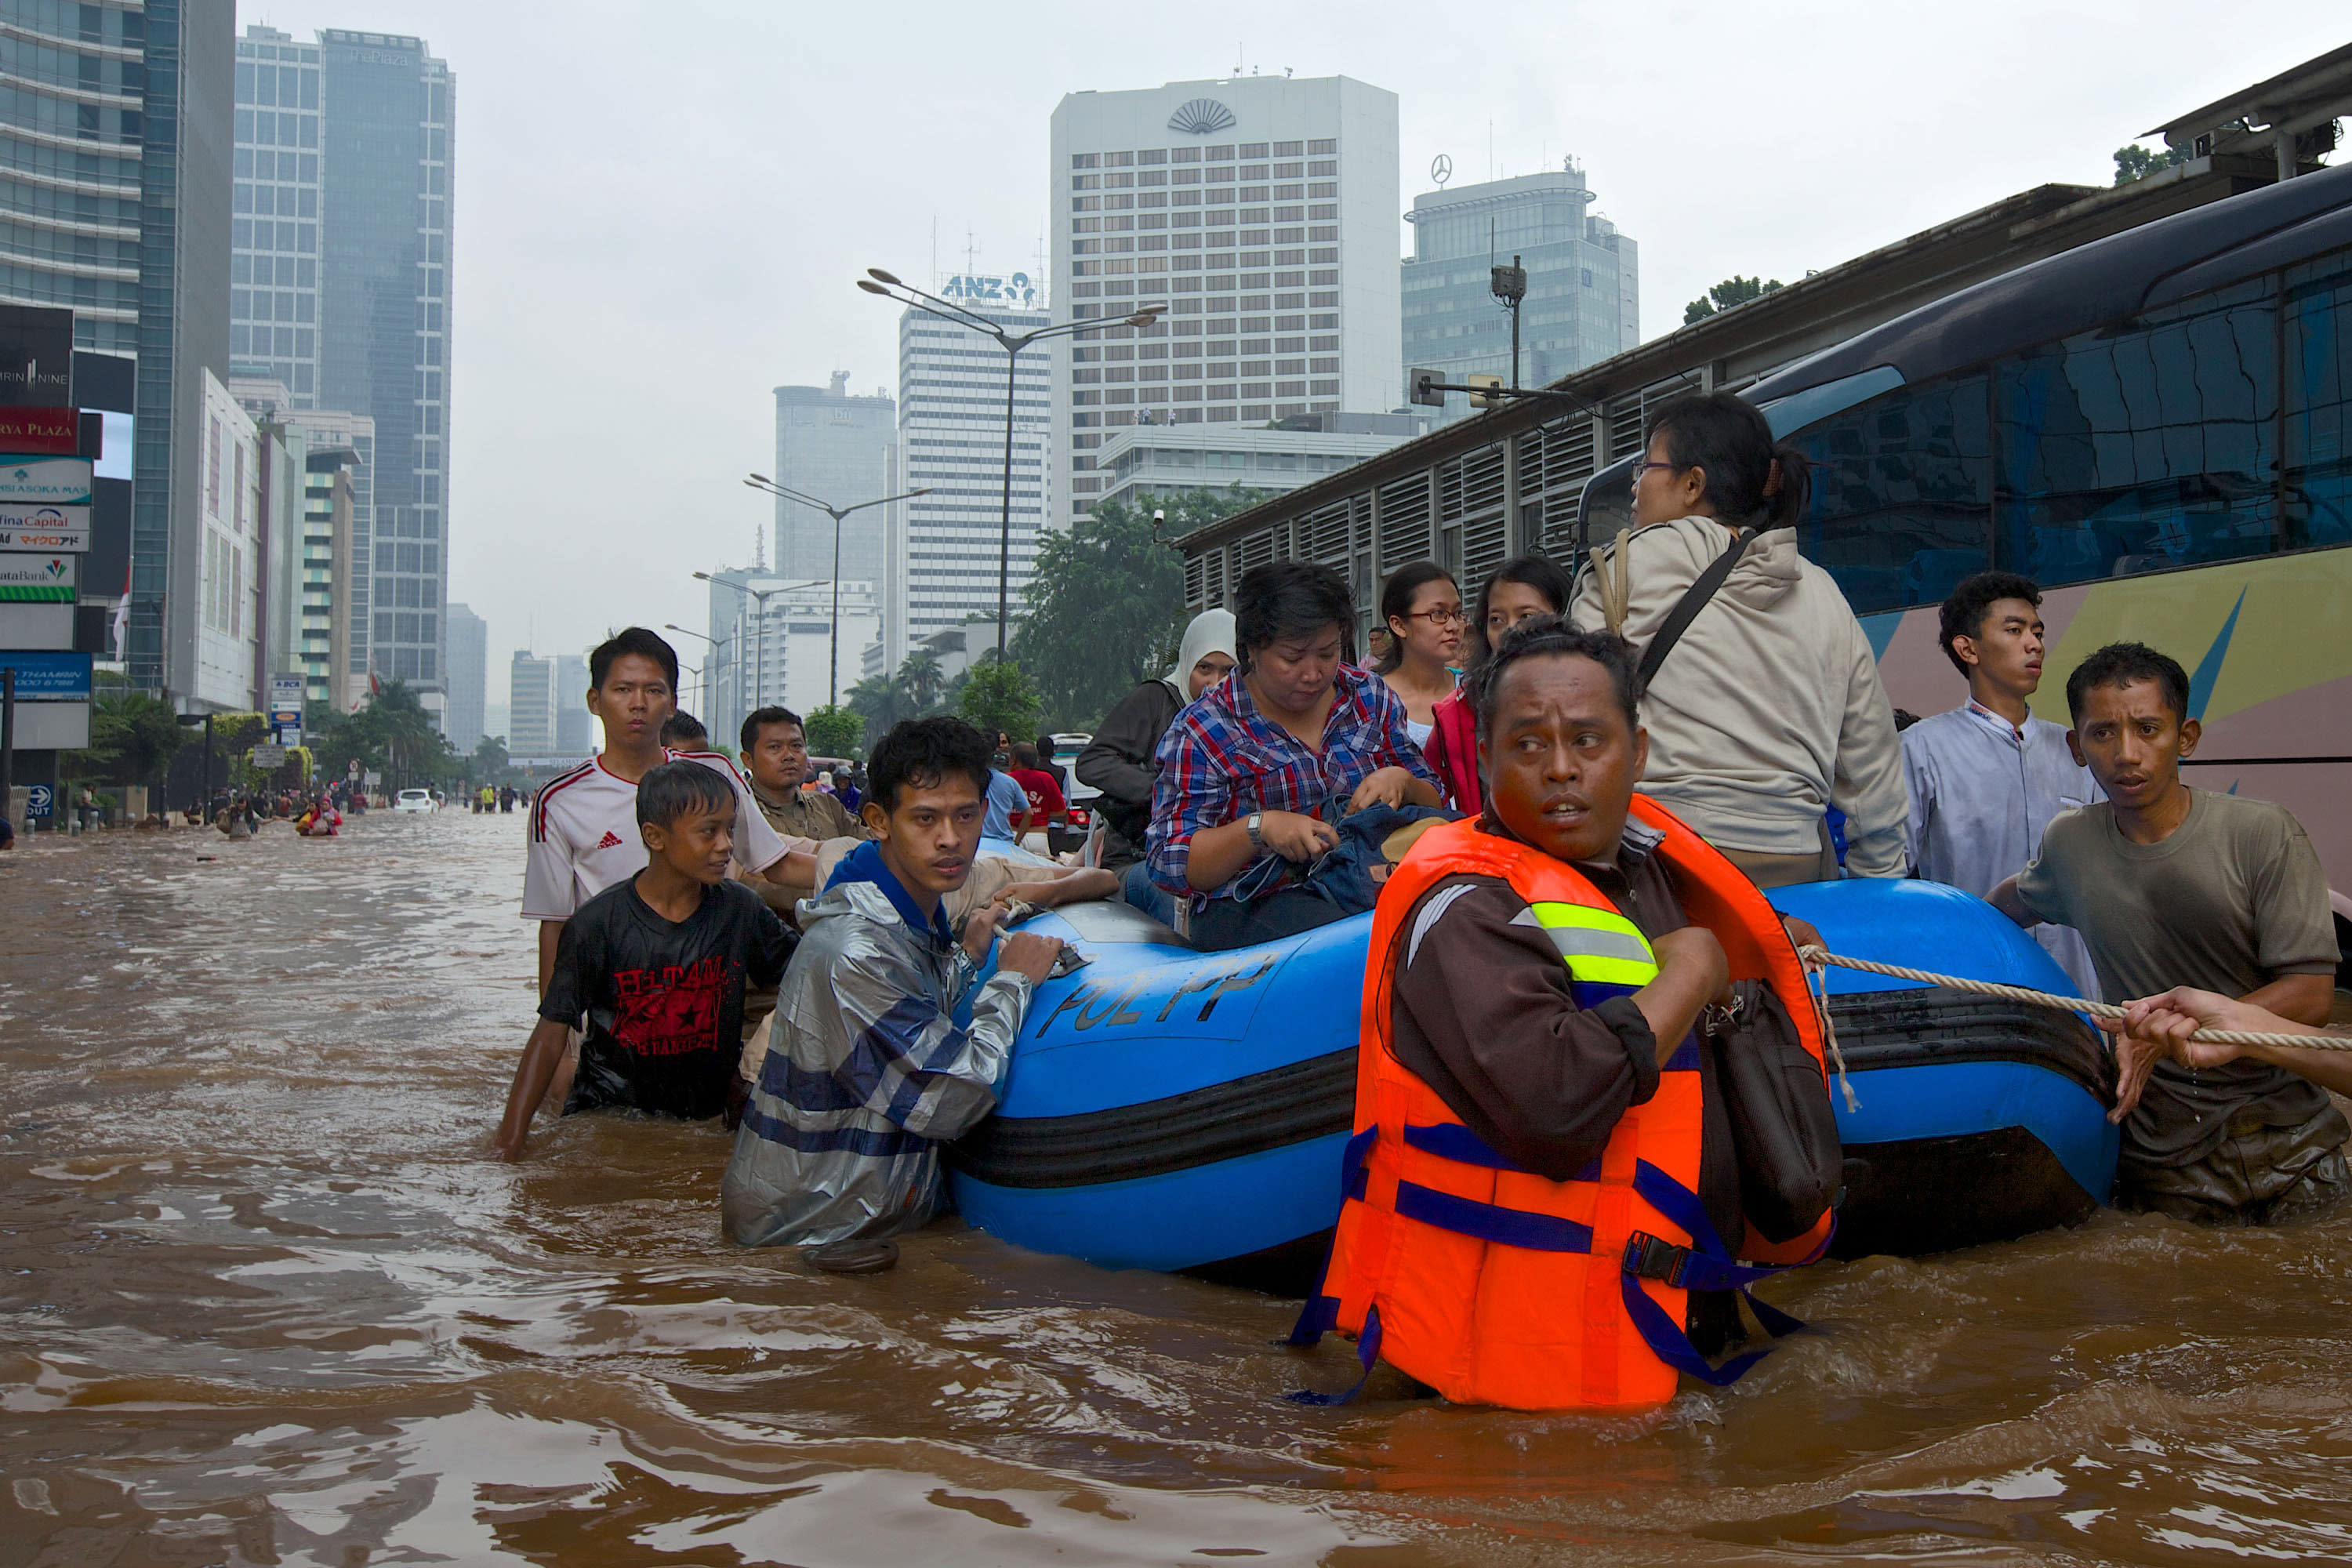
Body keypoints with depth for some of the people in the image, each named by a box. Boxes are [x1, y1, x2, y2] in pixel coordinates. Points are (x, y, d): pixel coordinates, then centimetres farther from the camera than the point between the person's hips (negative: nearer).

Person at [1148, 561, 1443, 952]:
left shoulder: (1371, 697, 12)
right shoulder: (1202, 729, -2)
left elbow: (1432, 804, 18)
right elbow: (1170, 866, -5)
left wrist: (1402, 782, -6)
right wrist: (1259, 827, -21)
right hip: (1251, 910, -5)